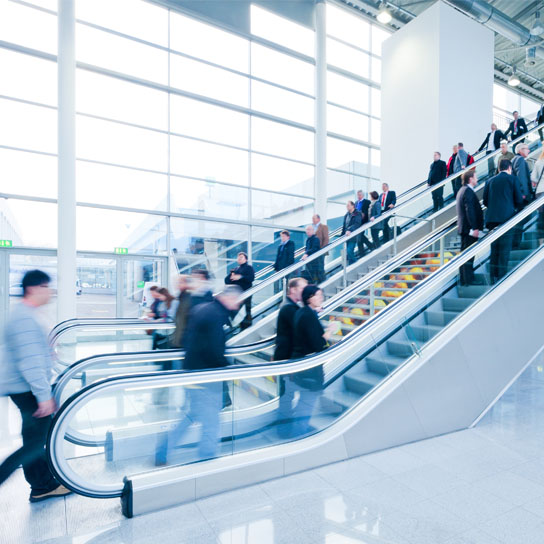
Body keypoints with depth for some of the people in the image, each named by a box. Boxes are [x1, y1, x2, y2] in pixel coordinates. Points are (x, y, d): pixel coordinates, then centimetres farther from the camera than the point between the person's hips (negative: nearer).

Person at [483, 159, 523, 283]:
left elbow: (485, 201, 9)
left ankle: (494, 277, 9)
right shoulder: (512, 179, 2)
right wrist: (513, 206, 20)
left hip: (491, 217, 4)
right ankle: (502, 277, -6)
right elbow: (519, 200, 1)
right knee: (505, 248, -3)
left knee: (494, 248, 8)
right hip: (506, 217, -4)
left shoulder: (490, 181, 12)